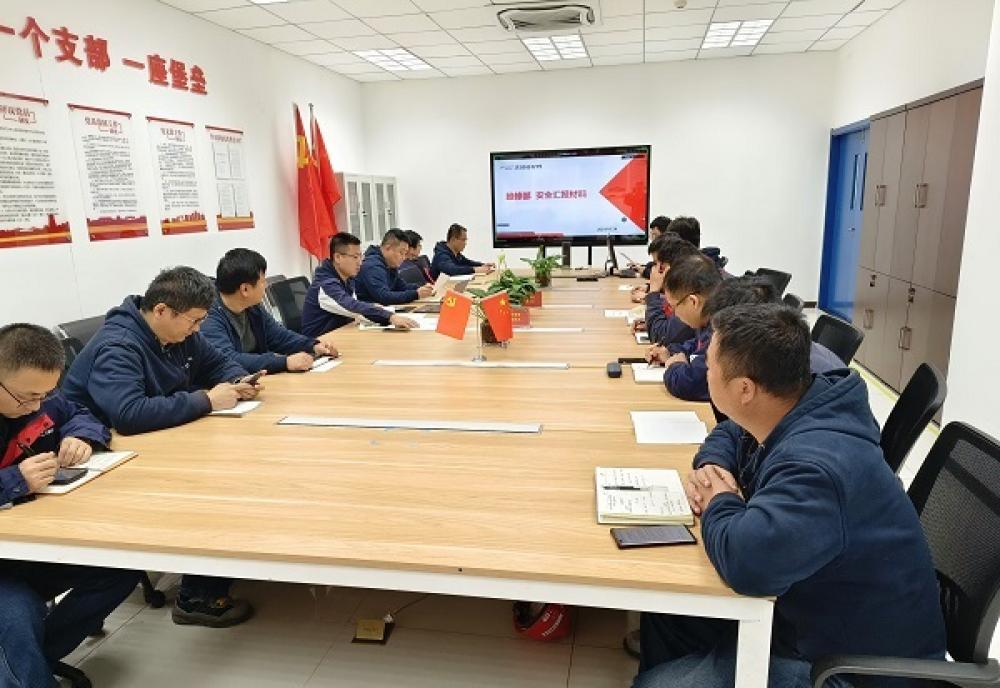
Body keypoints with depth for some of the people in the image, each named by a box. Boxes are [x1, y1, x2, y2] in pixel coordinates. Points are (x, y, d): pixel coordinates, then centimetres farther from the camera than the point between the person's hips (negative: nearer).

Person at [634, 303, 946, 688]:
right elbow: (729, 434, 15)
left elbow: (745, 560, -49)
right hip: (809, 607, 9)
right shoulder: (787, 414, -6)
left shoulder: (815, 464, -36)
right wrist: (710, 469, -8)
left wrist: (719, 503, -26)